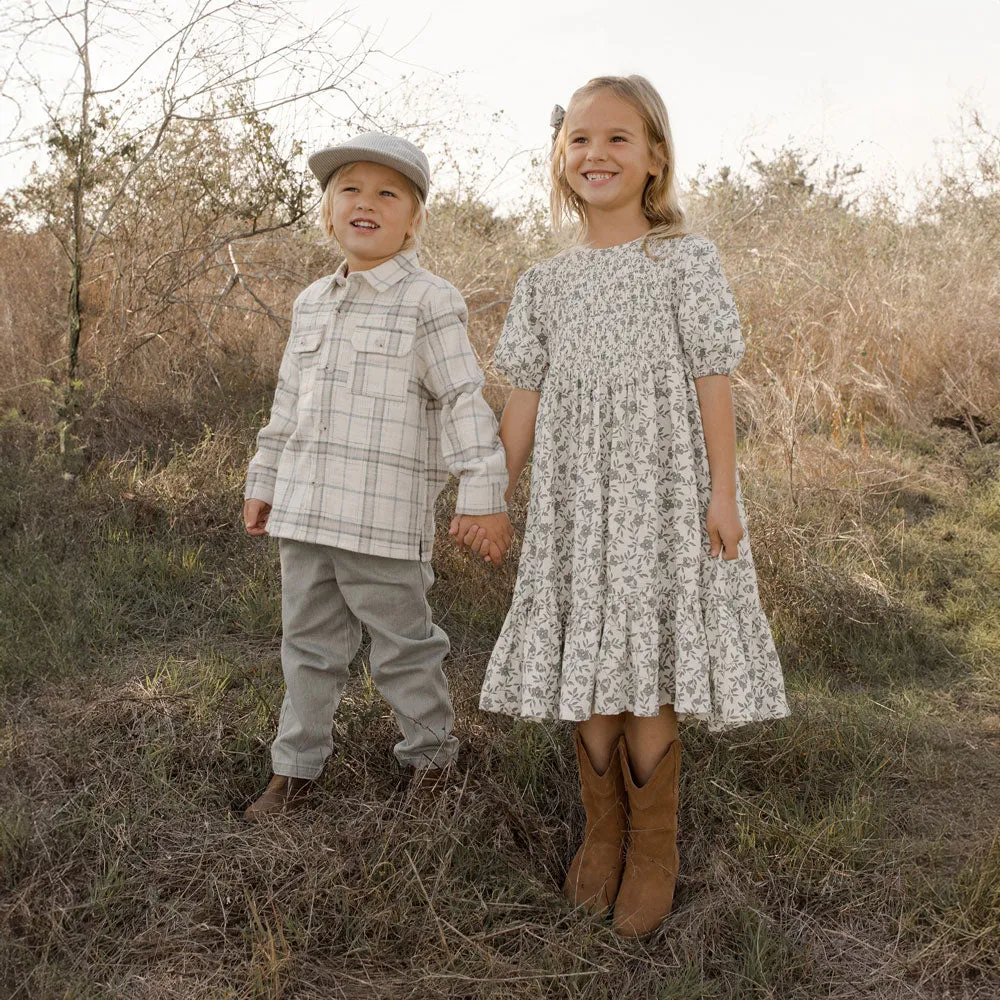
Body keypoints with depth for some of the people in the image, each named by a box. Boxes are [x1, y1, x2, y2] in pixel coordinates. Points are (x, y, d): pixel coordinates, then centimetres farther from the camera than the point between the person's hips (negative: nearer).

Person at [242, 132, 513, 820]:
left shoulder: (428, 302, -6)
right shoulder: (311, 304, 14)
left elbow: (464, 401, -11)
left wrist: (484, 493, -16)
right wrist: (263, 483, 22)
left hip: (384, 518, -6)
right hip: (304, 512, 6)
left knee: (402, 647, 7)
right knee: (309, 644, 15)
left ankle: (431, 755, 29)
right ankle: (296, 769, 29)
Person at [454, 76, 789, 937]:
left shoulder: (685, 260, -1)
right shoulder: (547, 280, 10)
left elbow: (713, 379, -4)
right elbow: (528, 392, 10)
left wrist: (723, 495, -9)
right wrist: (493, 496, 8)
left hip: (662, 488, -3)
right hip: (575, 493, 4)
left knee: (648, 668, -1)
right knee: (586, 660, 8)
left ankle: (654, 848, 17)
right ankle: (603, 830, 26)